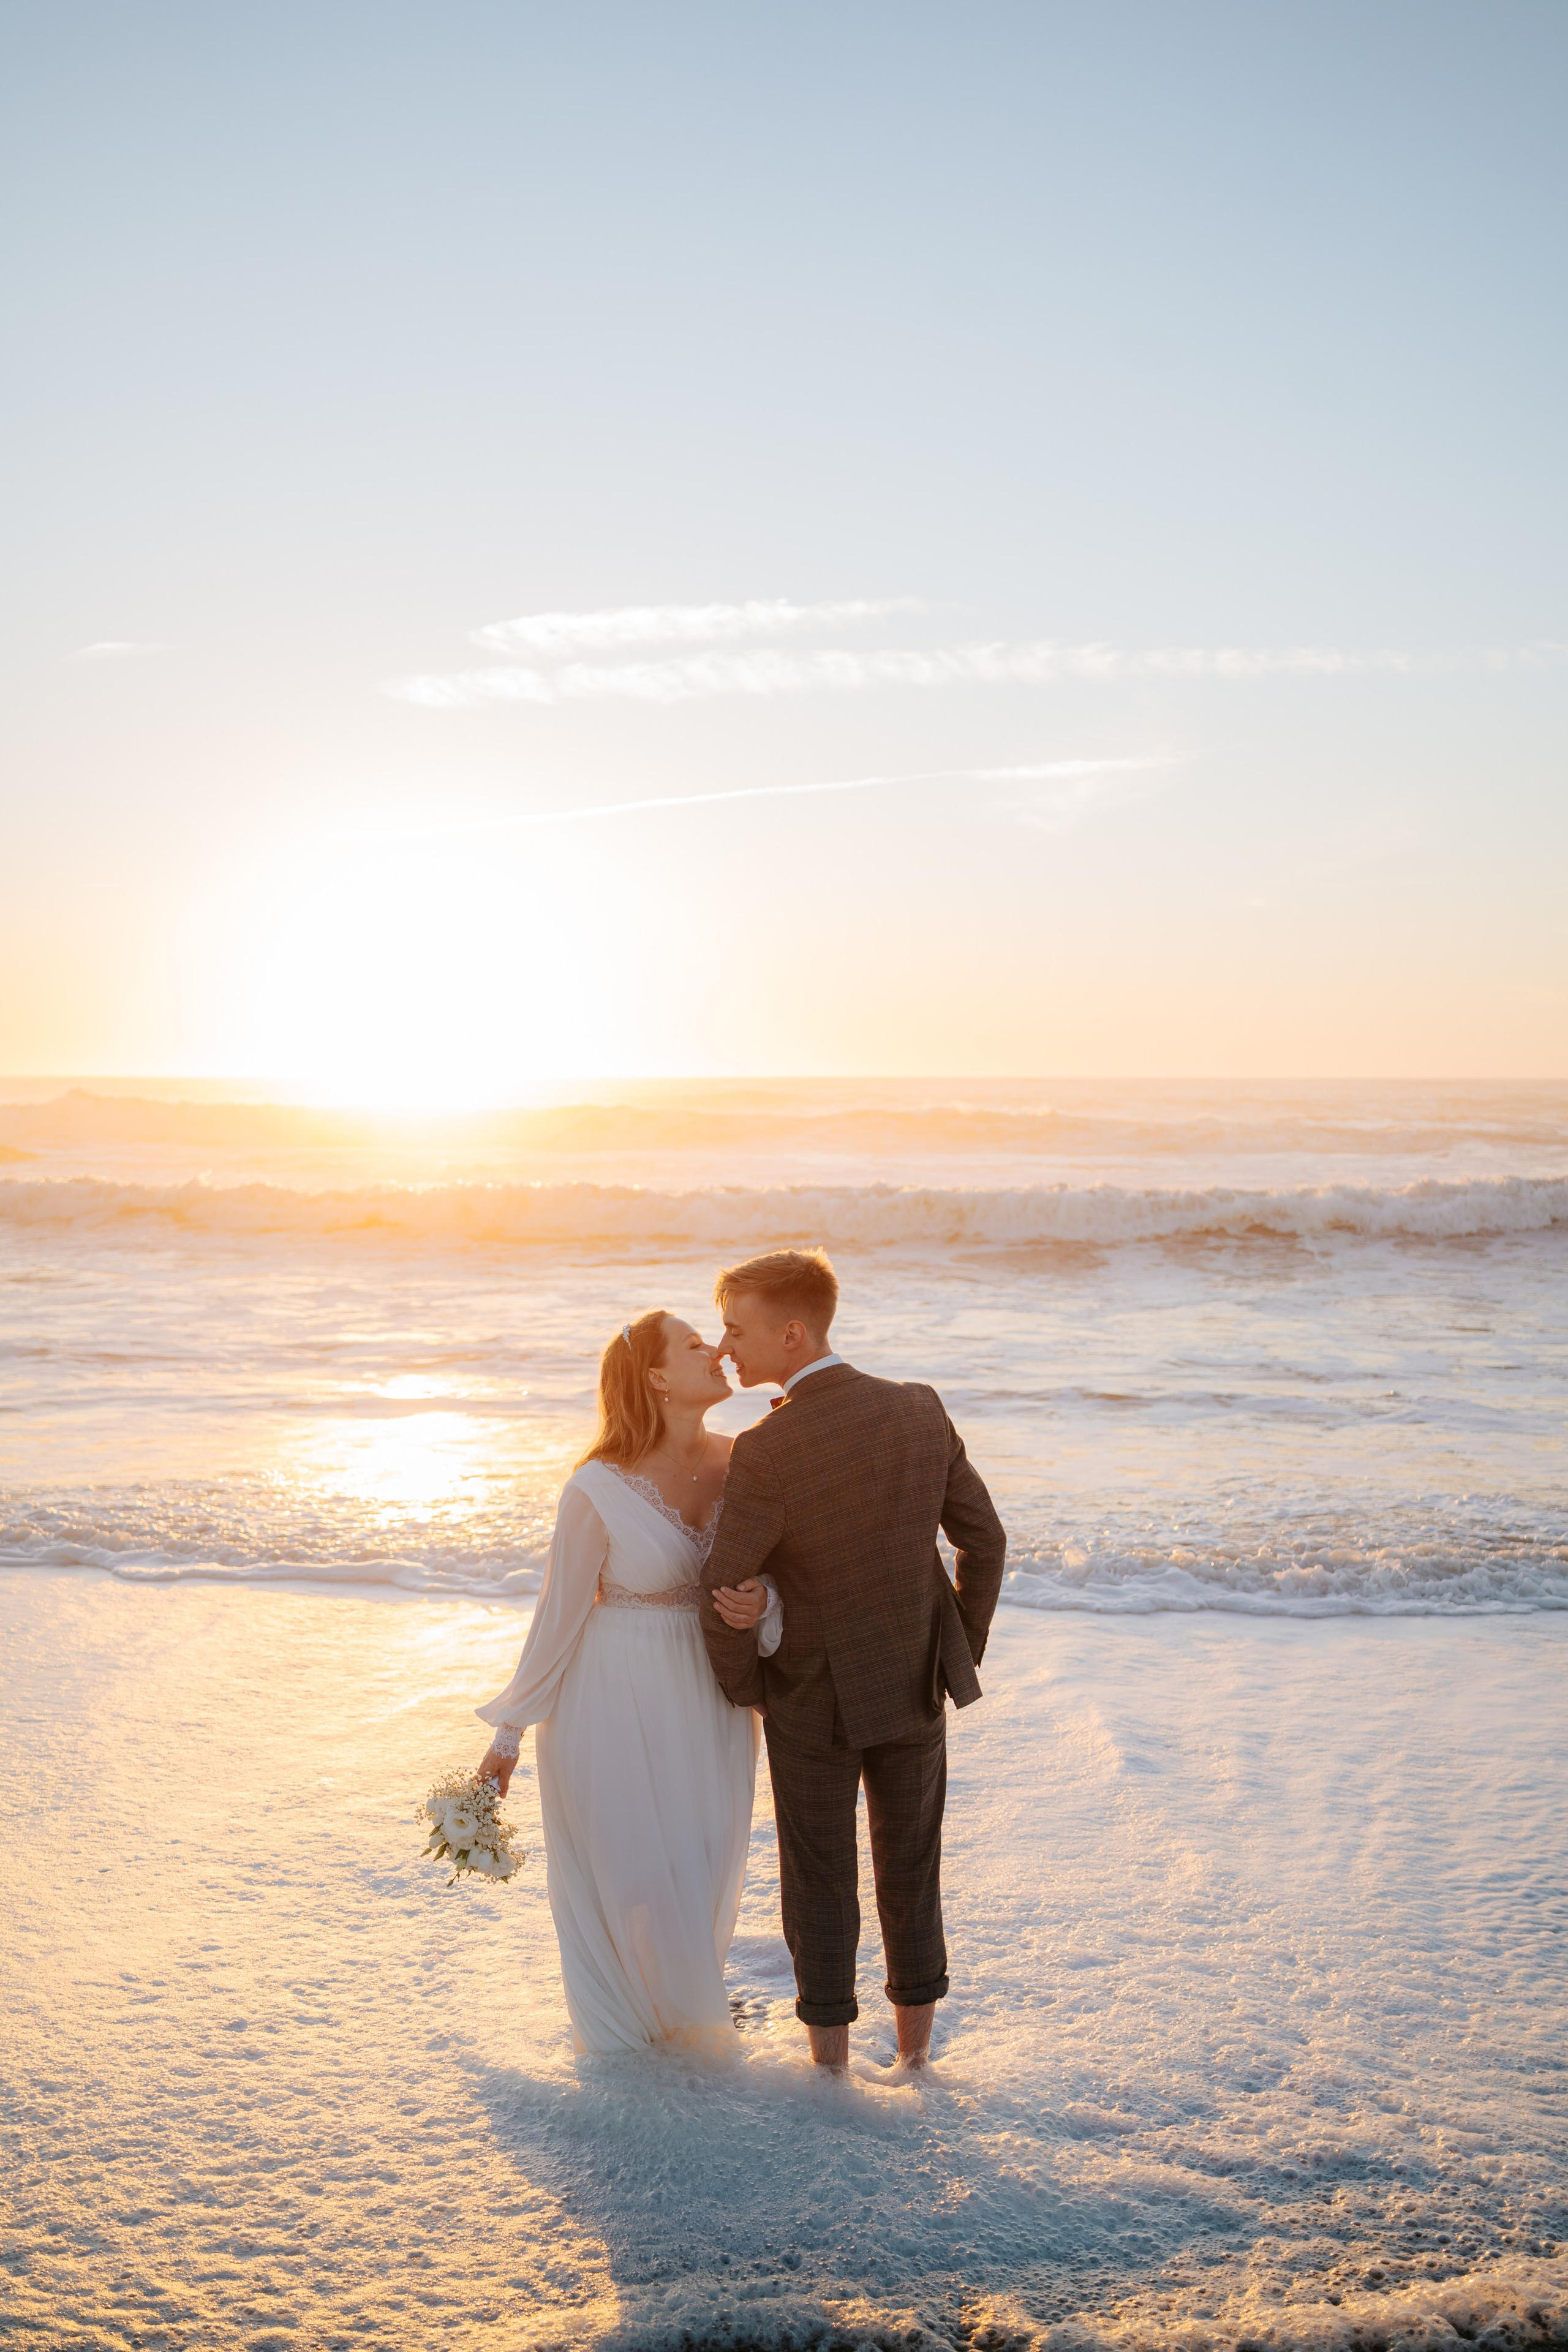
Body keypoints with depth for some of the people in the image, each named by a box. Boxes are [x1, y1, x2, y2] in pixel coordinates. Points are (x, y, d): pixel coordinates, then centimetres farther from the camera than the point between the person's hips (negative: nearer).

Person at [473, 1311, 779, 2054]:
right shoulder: (598, 1490, -20)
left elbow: (772, 1578, 1)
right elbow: (558, 1615, -10)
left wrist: (757, 1609, -24)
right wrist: (508, 1734, -1)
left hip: (708, 1701, 5)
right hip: (614, 1705, -4)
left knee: (702, 1871, 16)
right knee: (626, 1872, 9)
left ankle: (687, 2007, 47)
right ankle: (625, 2028, 39)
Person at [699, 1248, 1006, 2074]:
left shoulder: (765, 1453, -26)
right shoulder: (921, 1411, -10)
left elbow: (723, 1594, -20)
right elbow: (984, 1542, -2)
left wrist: (742, 1687, 0)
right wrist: (961, 1654, 11)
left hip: (815, 1699, -4)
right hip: (916, 1687, 4)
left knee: (820, 1883, 14)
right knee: (910, 1872, 20)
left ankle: (831, 2070, 26)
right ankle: (915, 2053, 33)